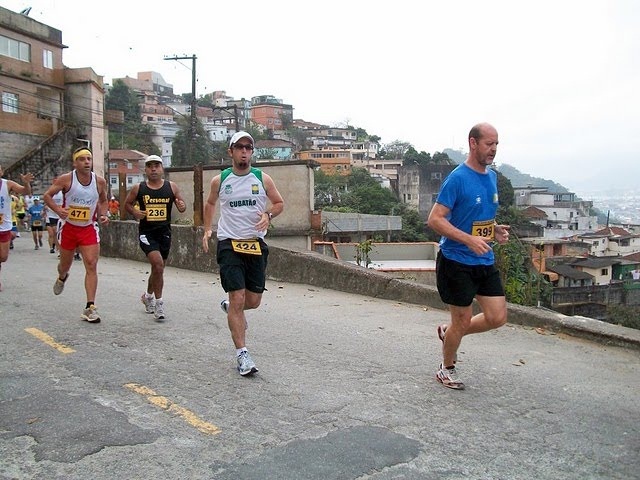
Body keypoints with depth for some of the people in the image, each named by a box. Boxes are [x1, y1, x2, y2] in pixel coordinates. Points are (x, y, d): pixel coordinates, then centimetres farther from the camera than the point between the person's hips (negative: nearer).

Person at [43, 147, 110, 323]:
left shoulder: (100, 181, -5)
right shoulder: (66, 179, -12)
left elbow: (103, 201, 13)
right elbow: (47, 195, -5)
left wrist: (103, 215, -5)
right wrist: (58, 210, -23)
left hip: (89, 228, 0)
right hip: (68, 227, 0)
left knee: (91, 265, -12)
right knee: (66, 264, 16)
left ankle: (90, 307, -10)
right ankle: (62, 277, 56)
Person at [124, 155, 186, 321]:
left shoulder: (171, 187, 1)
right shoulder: (138, 188, -1)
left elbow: (181, 205, 7)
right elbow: (127, 203, 12)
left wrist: (182, 206, -17)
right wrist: (134, 212, -9)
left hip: (164, 232, 3)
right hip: (146, 232, -3)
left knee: (158, 268, 15)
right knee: (158, 264, -20)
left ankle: (148, 296, 42)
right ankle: (158, 302, -6)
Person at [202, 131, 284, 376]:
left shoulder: (263, 179, 2)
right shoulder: (219, 180, 2)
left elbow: (279, 203, 12)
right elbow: (210, 204, 20)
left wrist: (268, 214, -9)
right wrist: (207, 230, 12)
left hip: (256, 244, 2)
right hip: (229, 244, -2)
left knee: (254, 300, 7)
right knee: (237, 298, -9)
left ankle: (229, 307, 42)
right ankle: (242, 354, 0)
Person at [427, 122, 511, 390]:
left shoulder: (492, 177, 9)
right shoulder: (457, 178, -16)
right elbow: (434, 220, -20)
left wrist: (496, 230, 1)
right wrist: (470, 240, -28)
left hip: (485, 261, 7)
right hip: (457, 261, -7)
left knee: (497, 318, 6)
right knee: (463, 320, 4)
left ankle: (449, 333, 30)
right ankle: (447, 369, 28)